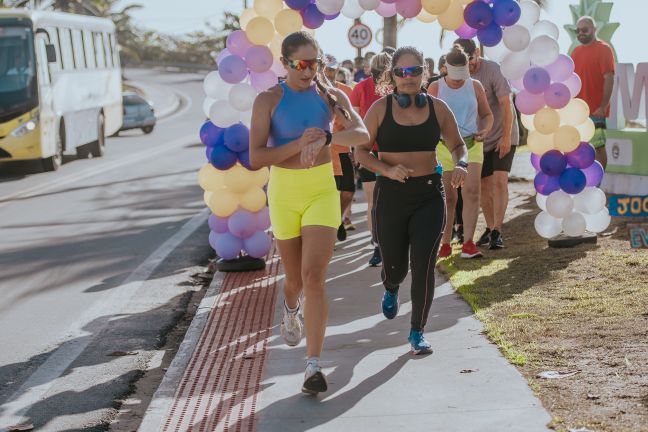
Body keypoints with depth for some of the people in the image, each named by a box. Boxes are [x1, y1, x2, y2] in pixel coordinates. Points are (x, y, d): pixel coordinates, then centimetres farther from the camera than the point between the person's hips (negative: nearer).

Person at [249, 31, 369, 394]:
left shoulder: (331, 95, -1)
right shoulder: (268, 101, -6)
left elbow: (362, 134, -17)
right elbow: (256, 158, -12)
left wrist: (324, 139, -34)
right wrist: (299, 144, -24)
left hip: (322, 189, 0)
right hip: (284, 191, 0)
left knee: (314, 278, -14)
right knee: (295, 278, 15)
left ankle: (314, 365, -11)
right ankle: (291, 310, 53)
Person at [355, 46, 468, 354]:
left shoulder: (437, 108, 2)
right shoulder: (381, 109, -3)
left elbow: (457, 145, 12)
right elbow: (361, 150, -1)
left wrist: (461, 165, -11)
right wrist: (387, 170, -18)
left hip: (429, 195, 1)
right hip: (391, 195, 0)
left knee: (424, 266, -8)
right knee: (395, 265, 11)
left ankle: (417, 332, 7)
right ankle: (391, 290, 51)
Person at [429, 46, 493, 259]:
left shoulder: (475, 86, 5)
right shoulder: (436, 88, 1)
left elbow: (487, 115, 14)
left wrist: (484, 131, -6)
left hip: (471, 145, 1)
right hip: (444, 146, -1)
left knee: (472, 191, -14)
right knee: (448, 197, 4)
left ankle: (468, 243, -15)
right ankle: (445, 243, 16)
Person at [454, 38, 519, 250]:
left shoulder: (492, 70, -17)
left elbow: (506, 105, -16)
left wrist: (506, 137, -19)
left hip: (502, 137, -5)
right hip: (479, 139, 5)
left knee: (499, 181, -15)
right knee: (484, 185, 6)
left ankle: (497, 232, -16)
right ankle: (489, 228, 20)